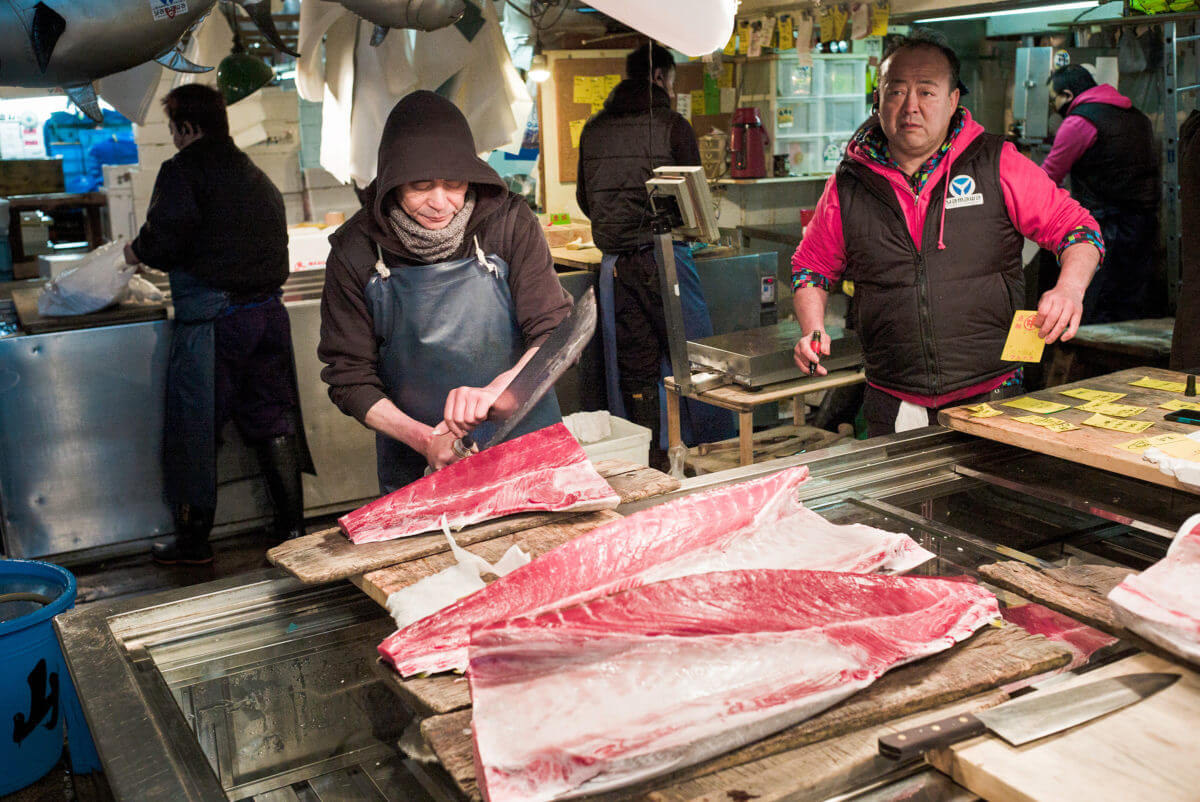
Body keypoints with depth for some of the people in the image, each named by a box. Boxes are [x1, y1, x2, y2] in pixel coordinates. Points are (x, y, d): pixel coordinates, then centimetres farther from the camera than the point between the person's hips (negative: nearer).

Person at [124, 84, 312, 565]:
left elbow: (168, 239, -18)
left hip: (211, 317, -7)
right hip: (268, 309, 7)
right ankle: (292, 528, 19)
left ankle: (193, 542, 13)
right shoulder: (256, 176, 17)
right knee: (272, 420, 14)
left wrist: (137, 251, 5)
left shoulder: (184, 169, -5)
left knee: (194, 431, 5)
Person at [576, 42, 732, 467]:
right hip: (664, 257, -4)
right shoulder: (671, 124, -4)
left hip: (615, 263, 5)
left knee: (633, 367, 7)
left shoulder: (594, 128, 10)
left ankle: (649, 456, 11)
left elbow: (584, 197, 17)